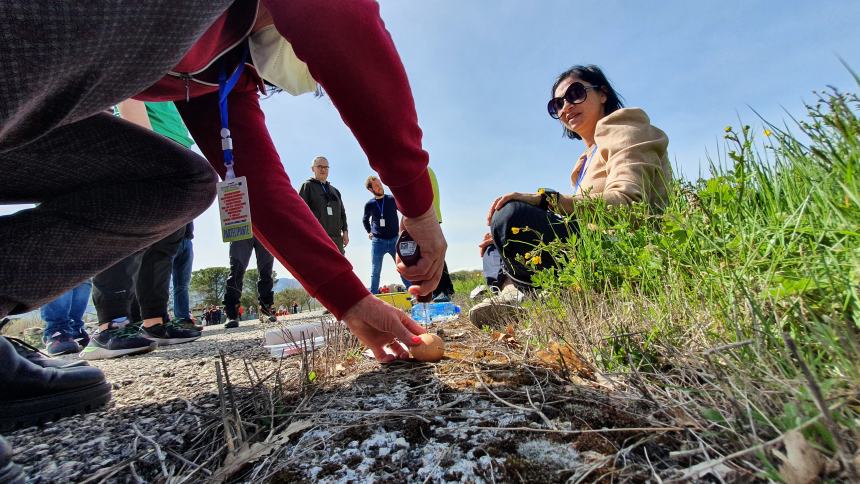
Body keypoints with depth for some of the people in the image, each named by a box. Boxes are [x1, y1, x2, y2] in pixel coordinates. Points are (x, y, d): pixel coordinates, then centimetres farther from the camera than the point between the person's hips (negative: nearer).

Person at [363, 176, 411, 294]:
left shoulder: (392, 199, -2)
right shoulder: (369, 204, 1)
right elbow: (365, 220, 21)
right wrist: (369, 232, 12)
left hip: (394, 240, 0)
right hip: (377, 242, 1)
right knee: (375, 272, 5)